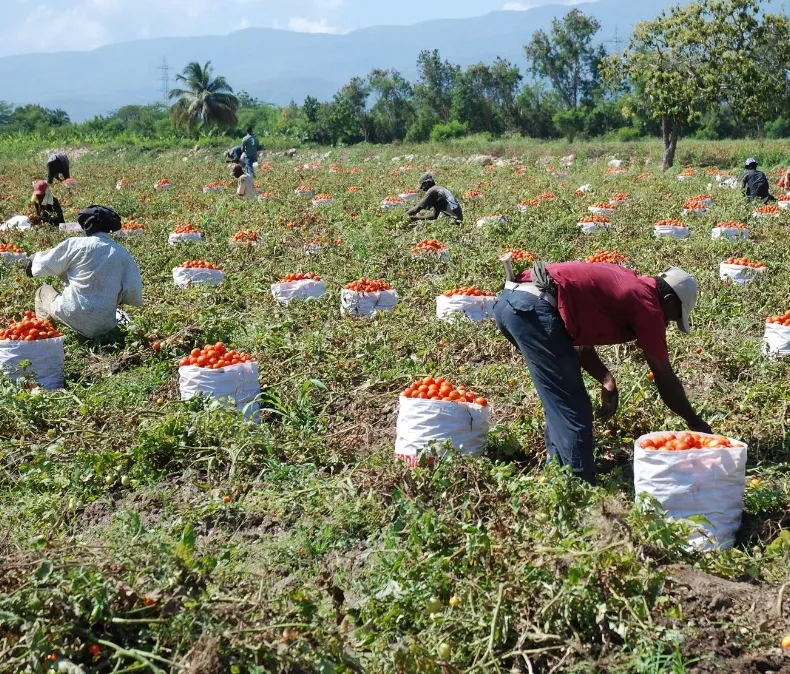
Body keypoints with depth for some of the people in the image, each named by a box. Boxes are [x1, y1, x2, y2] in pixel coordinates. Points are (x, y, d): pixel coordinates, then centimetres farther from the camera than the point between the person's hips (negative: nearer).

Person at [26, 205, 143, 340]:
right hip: (105, 327, 2)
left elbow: (43, 268, 7)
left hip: (72, 317, -2)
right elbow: (135, 297, -2)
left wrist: (36, 258, 30)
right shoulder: (123, 254, 1)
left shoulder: (75, 244, -4)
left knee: (44, 291, 24)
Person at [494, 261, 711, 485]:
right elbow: (665, 379, 9)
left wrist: (606, 380, 17)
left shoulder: (624, 283, 27)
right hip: (535, 309, -10)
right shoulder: (647, 304, 3)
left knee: (561, 402, 25)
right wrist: (695, 422, 22)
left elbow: (580, 334, 29)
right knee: (573, 413, -2)